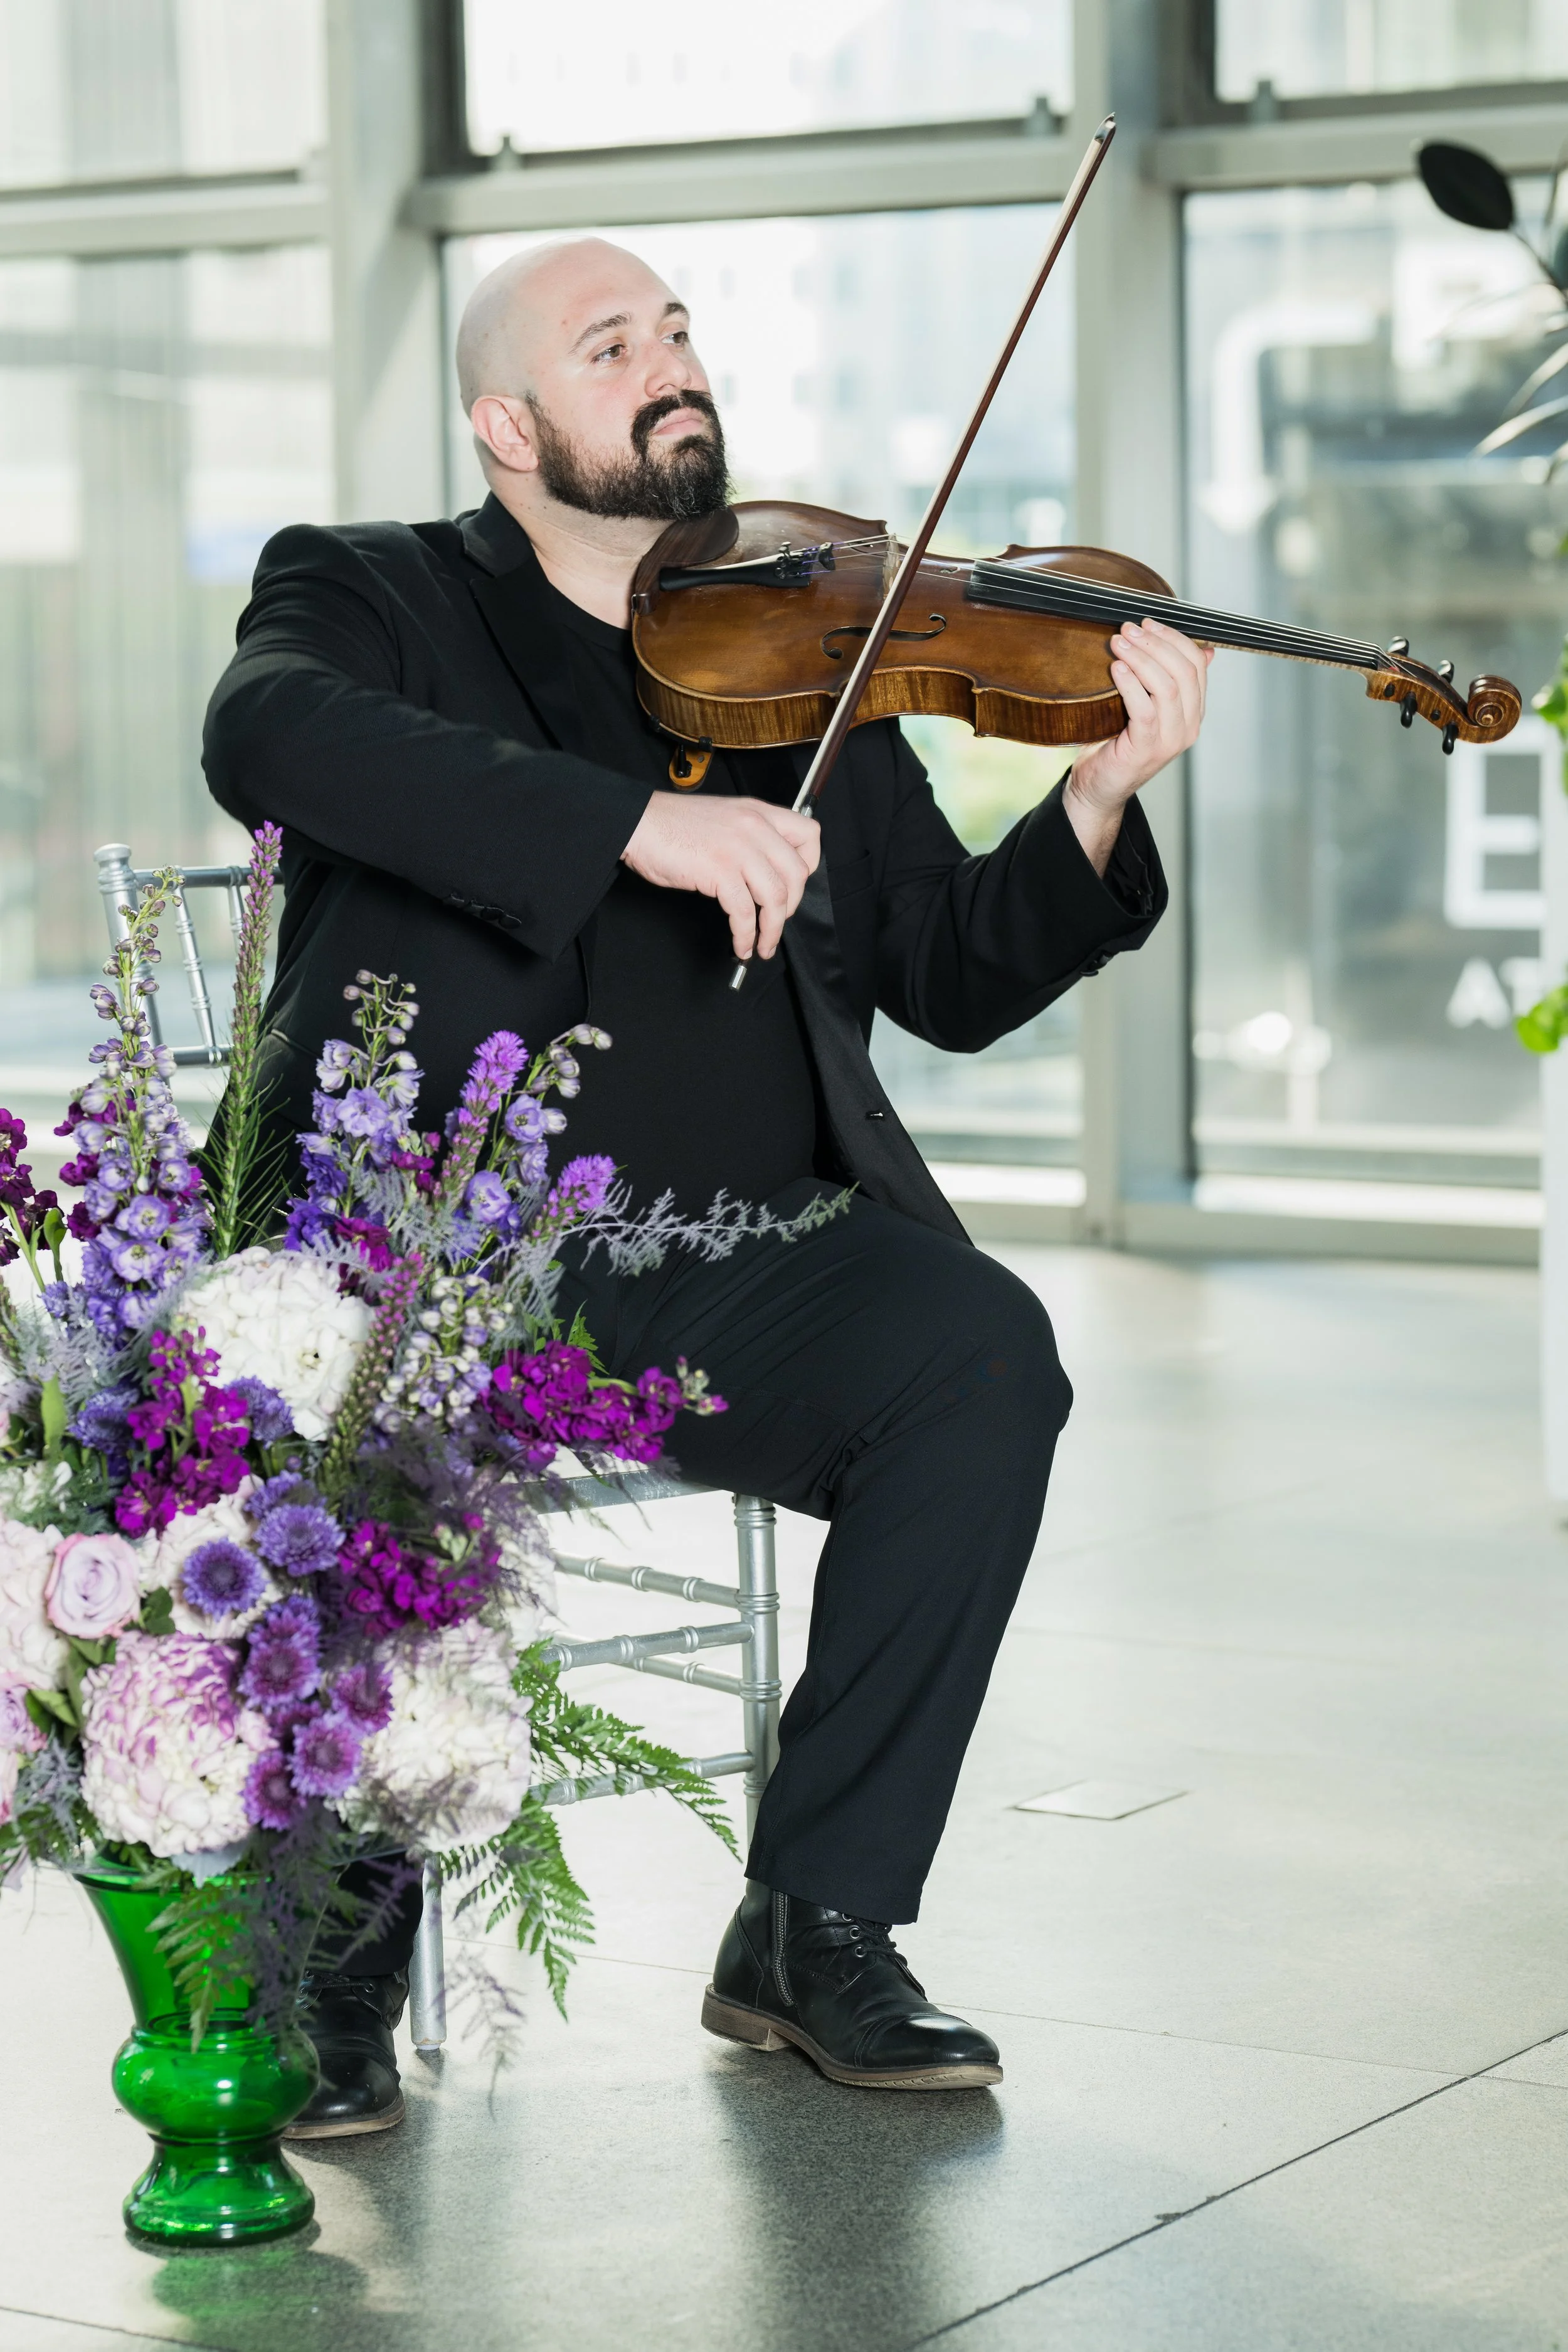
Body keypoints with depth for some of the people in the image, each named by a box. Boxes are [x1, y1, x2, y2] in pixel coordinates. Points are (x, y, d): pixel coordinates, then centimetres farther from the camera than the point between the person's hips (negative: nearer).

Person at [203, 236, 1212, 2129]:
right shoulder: (370, 594, 9)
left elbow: (955, 980, 12)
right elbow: (266, 735, -18)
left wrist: (1098, 800, -8)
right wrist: (640, 822, -27)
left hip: (723, 1263, 3)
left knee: (982, 1352, -25)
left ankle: (818, 1926, -11)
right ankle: (340, 1965, -13)